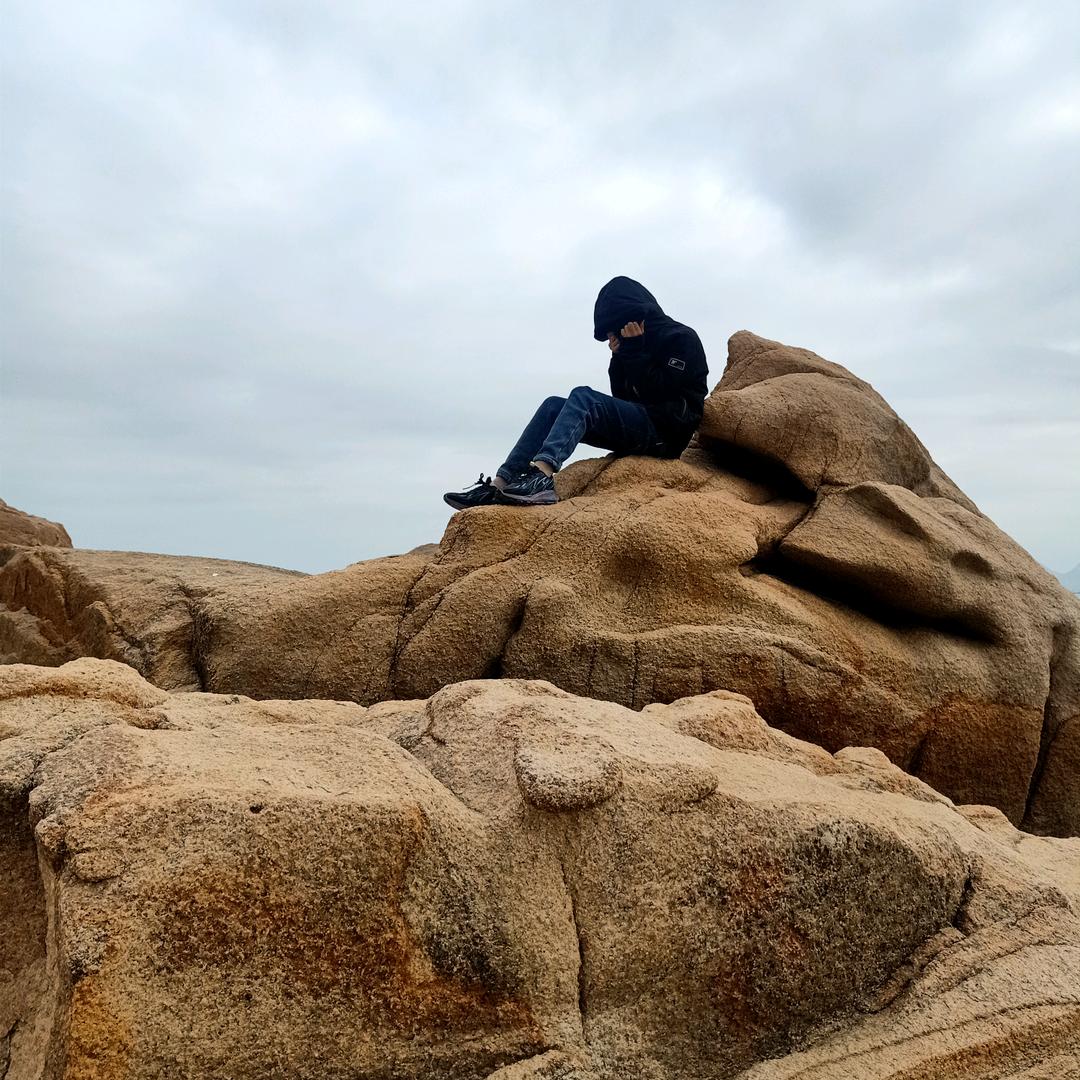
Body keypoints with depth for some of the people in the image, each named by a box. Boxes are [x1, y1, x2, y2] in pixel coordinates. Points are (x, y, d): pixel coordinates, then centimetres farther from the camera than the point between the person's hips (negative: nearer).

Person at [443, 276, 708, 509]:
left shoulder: (681, 339, -3)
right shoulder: (636, 344, 18)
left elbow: (660, 393, -16)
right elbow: (622, 399, 13)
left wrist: (634, 352, -10)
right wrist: (620, 357, 1)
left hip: (667, 433, -8)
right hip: (639, 429, 8)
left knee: (583, 398, -28)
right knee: (554, 406, -5)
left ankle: (541, 476, -51)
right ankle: (498, 485, -21)